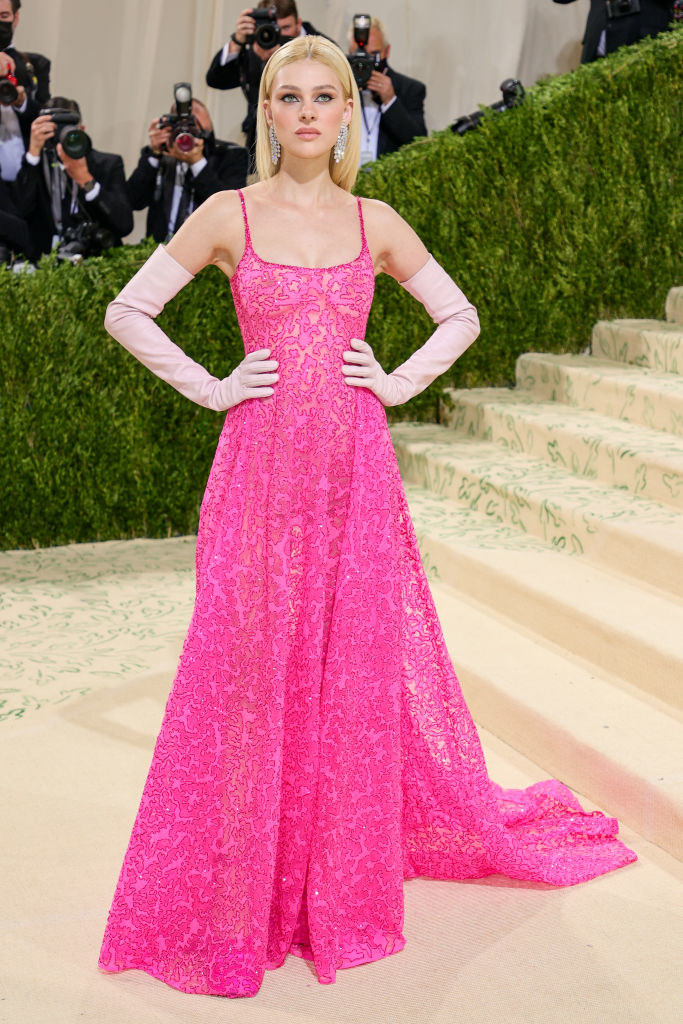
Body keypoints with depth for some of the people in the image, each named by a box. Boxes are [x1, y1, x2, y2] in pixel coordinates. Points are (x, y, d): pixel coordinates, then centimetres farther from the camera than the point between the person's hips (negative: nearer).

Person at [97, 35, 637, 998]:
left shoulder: (375, 222, 7)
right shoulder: (229, 214, 2)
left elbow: (461, 316, 17)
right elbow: (127, 312, 4)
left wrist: (399, 383, 4)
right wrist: (210, 387, -3)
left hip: (354, 467, 2)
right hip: (260, 462, -2)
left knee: (360, 663, 7)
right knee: (254, 668, 1)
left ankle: (351, 866, 26)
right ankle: (244, 880, 17)